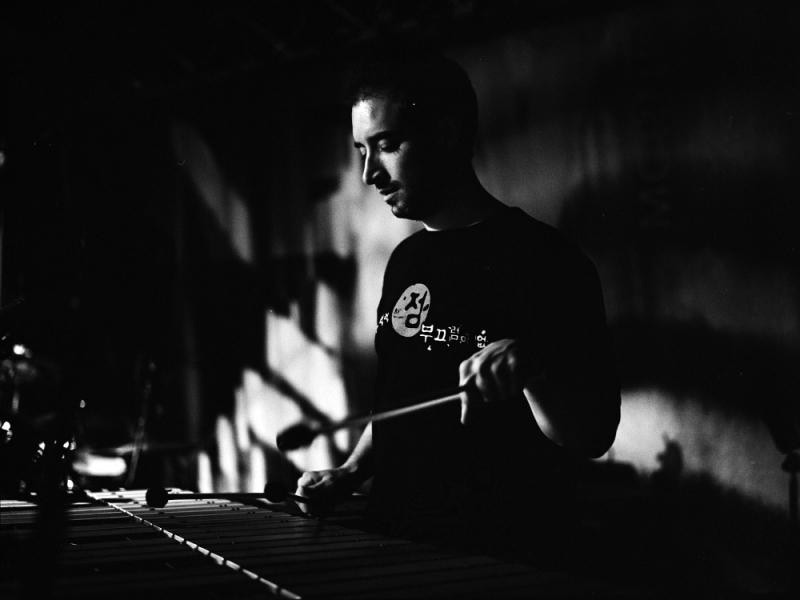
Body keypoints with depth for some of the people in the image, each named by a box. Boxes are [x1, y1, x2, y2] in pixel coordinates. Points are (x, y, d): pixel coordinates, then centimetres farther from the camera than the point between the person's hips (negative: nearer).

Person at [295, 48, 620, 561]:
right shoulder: (406, 259, 8)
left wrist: (532, 367, -33)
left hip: (497, 559, -7)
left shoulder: (540, 257, -14)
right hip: (395, 539, 7)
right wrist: (352, 471, 4)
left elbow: (594, 435, -16)